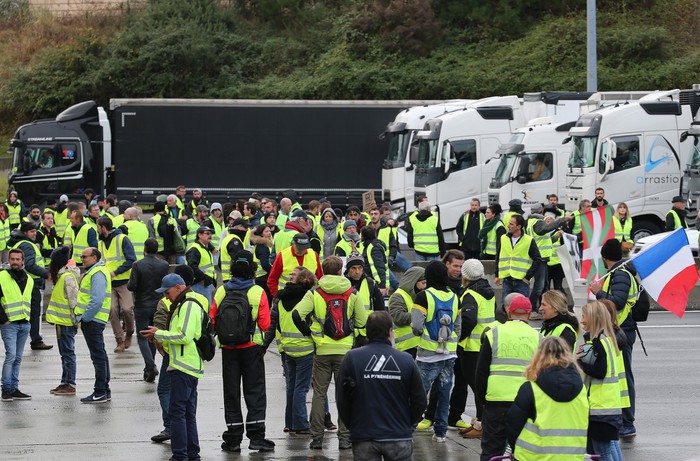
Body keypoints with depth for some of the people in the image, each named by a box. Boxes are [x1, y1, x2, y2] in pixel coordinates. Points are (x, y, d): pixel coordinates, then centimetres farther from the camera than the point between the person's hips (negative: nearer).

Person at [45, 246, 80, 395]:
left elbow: (74, 300, -20)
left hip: (66, 322, -10)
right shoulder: (63, 275, 13)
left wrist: (74, 320, -18)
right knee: (65, 353, 16)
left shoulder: (68, 277, -18)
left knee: (68, 353, -5)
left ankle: (70, 385, -2)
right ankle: (65, 383, 23)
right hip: (62, 321, 10)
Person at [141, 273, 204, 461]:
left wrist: (158, 334, -11)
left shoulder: (189, 305, -12)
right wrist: (159, 339, 13)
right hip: (190, 367, 11)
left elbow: (184, 336, -21)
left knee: (177, 412, -9)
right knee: (188, 413, 14)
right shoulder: (183, 305, 22)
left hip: (184, 367, -11)